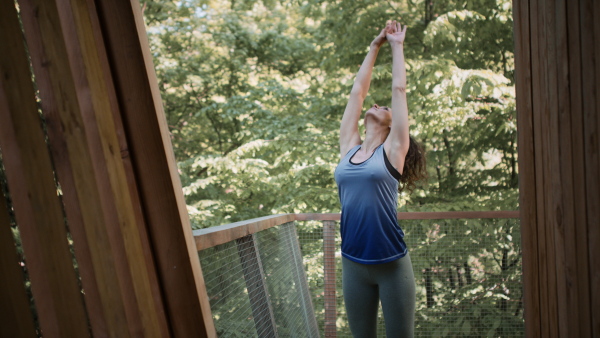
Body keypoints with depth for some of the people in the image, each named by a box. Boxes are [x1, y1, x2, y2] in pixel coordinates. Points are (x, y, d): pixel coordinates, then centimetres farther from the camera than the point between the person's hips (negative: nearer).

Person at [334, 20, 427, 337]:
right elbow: (357, 90, 12)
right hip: (353, 264, 4)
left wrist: (397, 45, 14)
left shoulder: (392, 151, -2)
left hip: (392, 264, -3)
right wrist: (375, 45, 21)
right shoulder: (348, 147, 7)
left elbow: (399, 88, 2)